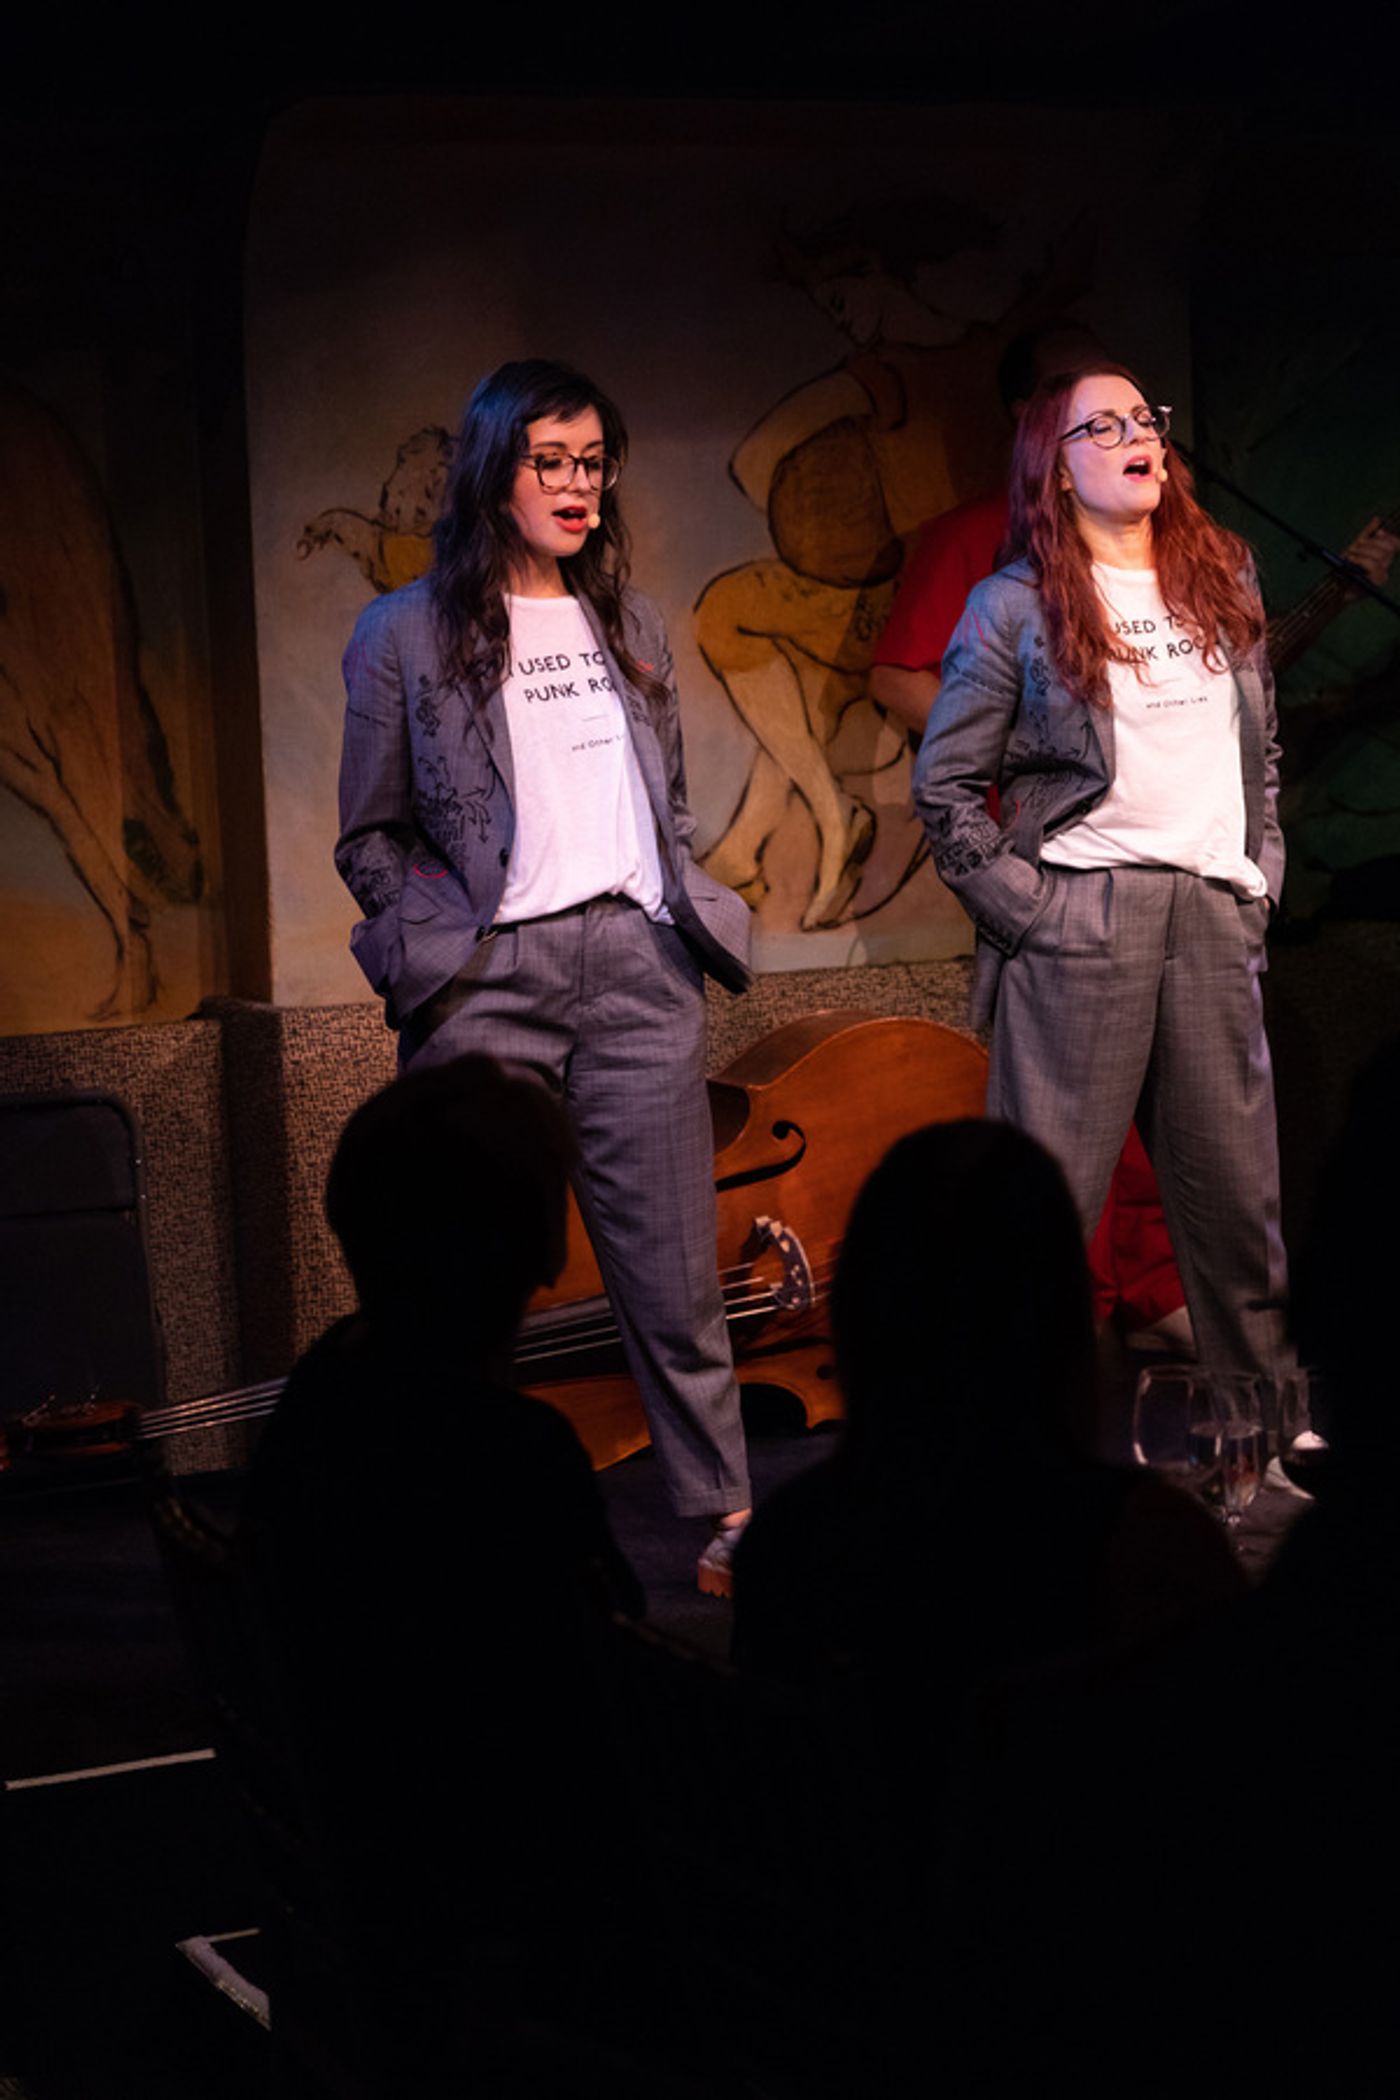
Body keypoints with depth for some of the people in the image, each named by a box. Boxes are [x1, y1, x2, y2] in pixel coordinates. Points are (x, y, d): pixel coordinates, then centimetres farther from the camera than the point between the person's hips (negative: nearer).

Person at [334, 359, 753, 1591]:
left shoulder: (631, 624, 19)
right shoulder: (409, 634, 6)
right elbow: (372, 838, 7)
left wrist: (688, 918, 12)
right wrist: (441, 941, -3)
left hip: (638, 964, 3)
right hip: (491, 982, -3)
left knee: (674, 1270, 2)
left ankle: (728, 1518, 8)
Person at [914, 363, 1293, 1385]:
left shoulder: (1224, 576, 15)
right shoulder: (1015, 607, 0)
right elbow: (945, 783, -1)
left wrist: (1261, 878, 12)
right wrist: (1023, 907, -6)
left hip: (1216, 916, 5)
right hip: (1082, 917, -4)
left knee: (1241, 1186, 9)